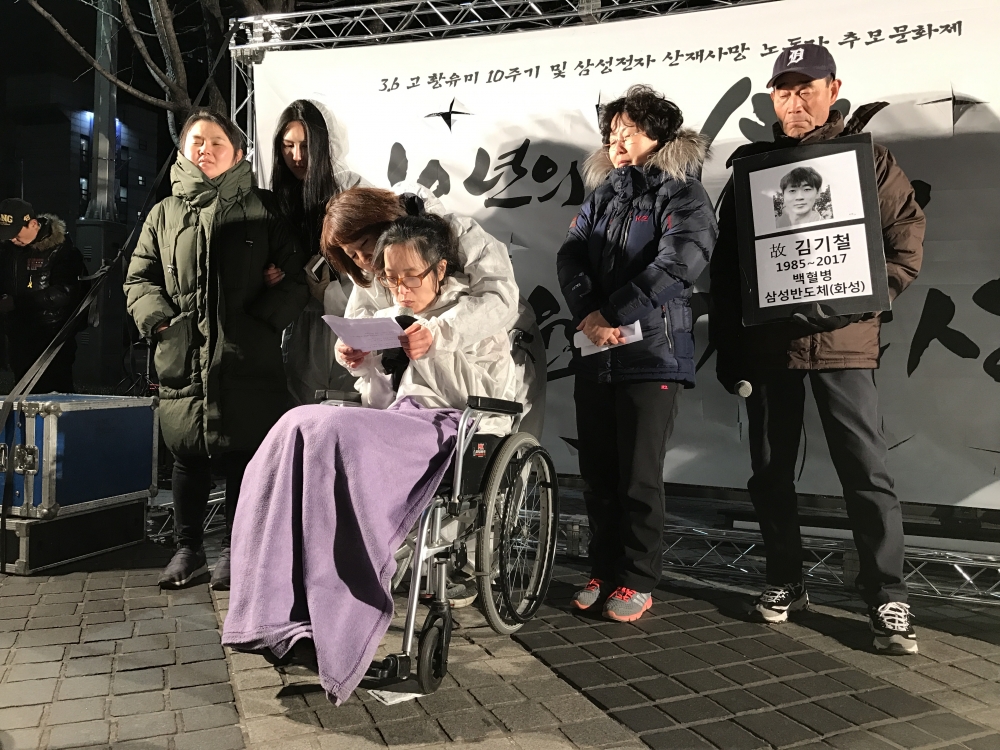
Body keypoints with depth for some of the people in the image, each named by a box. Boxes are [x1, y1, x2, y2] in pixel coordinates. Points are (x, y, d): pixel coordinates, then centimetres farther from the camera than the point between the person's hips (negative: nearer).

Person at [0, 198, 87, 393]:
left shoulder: (61, 248, -14)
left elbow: (64, 293, -22)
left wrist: (17, 302, -23)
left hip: (53, 336, -7)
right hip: (20, 335, 7)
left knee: (55, 391, -3)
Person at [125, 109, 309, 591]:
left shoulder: (263, 211, 10)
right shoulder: (164, 214, 16)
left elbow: (294, 279, 5)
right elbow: (140, 278, 14)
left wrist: (265, 318, -10)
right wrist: (159, 320, -3)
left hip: (247, 360, -2)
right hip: (183, 359, 2)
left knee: (244, 456, 3)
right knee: (188, 456, 9)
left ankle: (235, 550, 18)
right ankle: (187, 548, 24)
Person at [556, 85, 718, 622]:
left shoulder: (681, 194, 0)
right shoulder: (601, 197, 18)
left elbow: (679, 262, -16)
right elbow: (570, 257, 6)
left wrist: (613, 313, -17)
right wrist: (590, 315, -13)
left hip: (651, 354, -6)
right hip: (593, 356, 6)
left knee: (639, 476, -1)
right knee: (597, 473, 10)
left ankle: (639, 582, 12)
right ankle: (603, 572, 24)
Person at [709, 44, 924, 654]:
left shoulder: (867, 156, 5)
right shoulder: (751, 163, 9)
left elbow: (907, 244, 2)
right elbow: (726, 261, 8)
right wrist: (728, 347, 3)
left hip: (843, 340, -2)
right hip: (769, 341, 3)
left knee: (867, 473, -3)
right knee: (771, 472, 9)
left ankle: (888, 599, 8)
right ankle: (786, 582, 25)